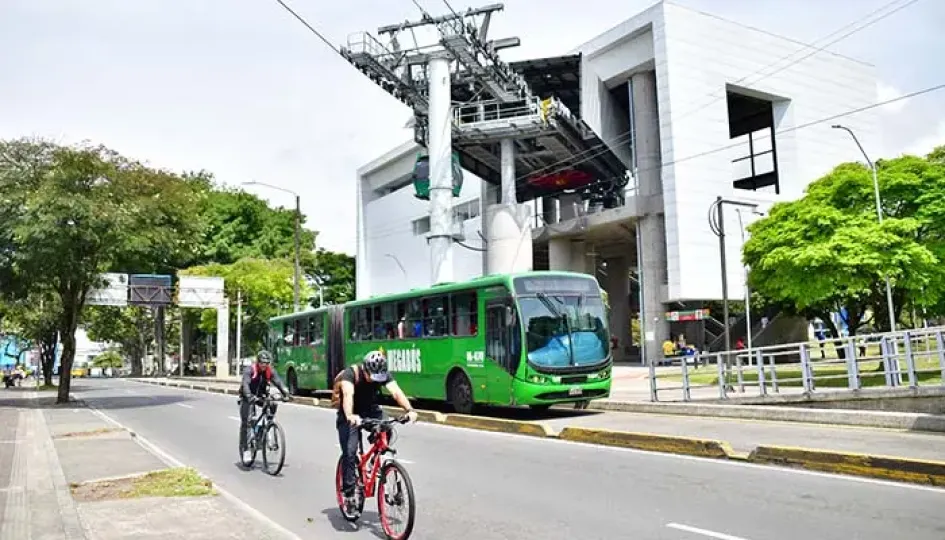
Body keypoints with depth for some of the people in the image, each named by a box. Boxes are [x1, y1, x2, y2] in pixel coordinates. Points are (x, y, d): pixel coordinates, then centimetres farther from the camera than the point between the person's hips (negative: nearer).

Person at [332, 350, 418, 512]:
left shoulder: (384, 374, -18)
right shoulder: (350, 373, -29)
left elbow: (396, 392, -32)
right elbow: (348, 394, -46)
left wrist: (409, 410, -50)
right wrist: (350, 416, -65)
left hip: (371, 410, 3)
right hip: (350, 416, -3)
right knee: (349, 452, -16)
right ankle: (349, 493, -3)